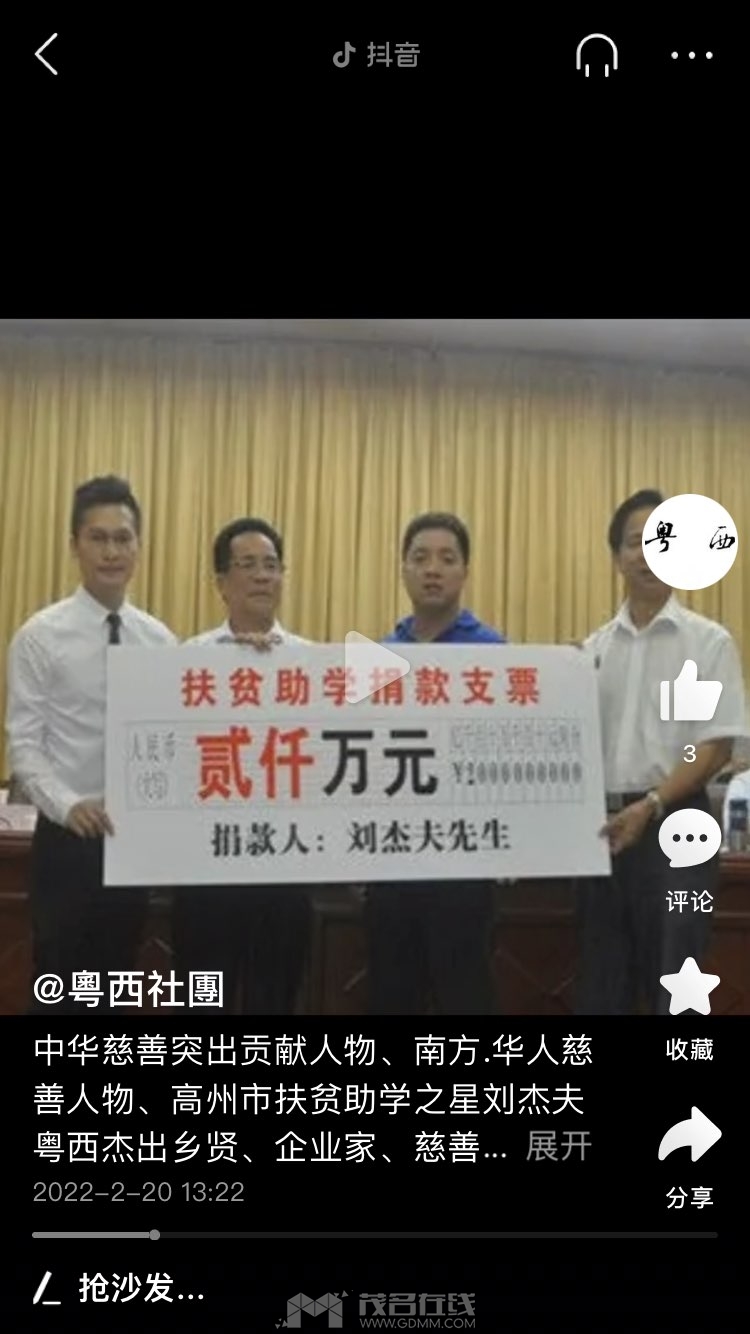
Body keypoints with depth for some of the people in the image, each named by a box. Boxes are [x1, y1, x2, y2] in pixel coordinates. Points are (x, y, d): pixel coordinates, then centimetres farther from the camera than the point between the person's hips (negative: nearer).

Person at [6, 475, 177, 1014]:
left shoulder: (160, 640, 3)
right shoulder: (40, 636, -7)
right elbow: (24, 745, -10)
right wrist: (68, 804, -26)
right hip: (69, 837, -3)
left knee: (118, 986, 17)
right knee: (58, 987, 8)